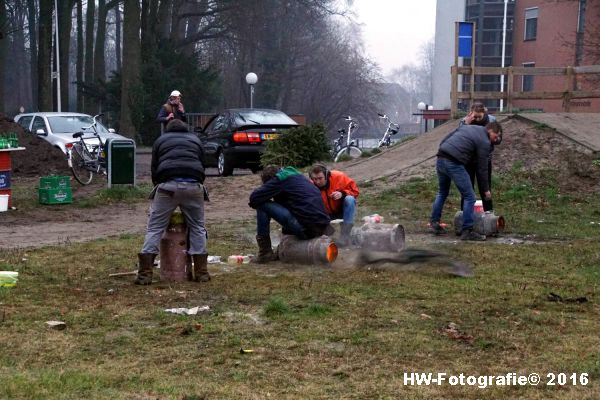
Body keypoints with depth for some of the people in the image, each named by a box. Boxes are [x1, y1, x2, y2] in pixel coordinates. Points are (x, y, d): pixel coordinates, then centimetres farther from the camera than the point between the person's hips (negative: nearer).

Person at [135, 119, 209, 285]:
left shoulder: (160, 140, 23)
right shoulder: (195, 140, 27)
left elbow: (154, 169, 22)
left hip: (167, 185, -1)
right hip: (193, 185, 1)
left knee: (154, 228, 3)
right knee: (197, 227, 15)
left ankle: (145, 274, -5)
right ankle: (201, 272, 11)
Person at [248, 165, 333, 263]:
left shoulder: (279, 179, -1)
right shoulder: (298, 175, 25)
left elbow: (254, 197, -6)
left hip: (307, 228, -9)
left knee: (262, 205, 0)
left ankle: (265, 253, 2)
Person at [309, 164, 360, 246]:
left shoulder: (338, 177, -23)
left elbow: (354, 190, -15)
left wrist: (342, 193, -33)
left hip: (343, 210, -1)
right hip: (328, 214, 1)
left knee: (349, 199, -33)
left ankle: (345, 235, -32)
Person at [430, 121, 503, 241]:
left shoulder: (467, 126, 22)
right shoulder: (484, 143, 1)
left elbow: (444, 141, 21)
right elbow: (482, 169, 4)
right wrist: (486, 189, 14)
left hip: (440, 159, 8)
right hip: (454, 164, -8)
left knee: (442, 192, 27)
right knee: (469, 197, 1)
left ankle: (434, 222, 31)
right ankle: (467, 231, 1)